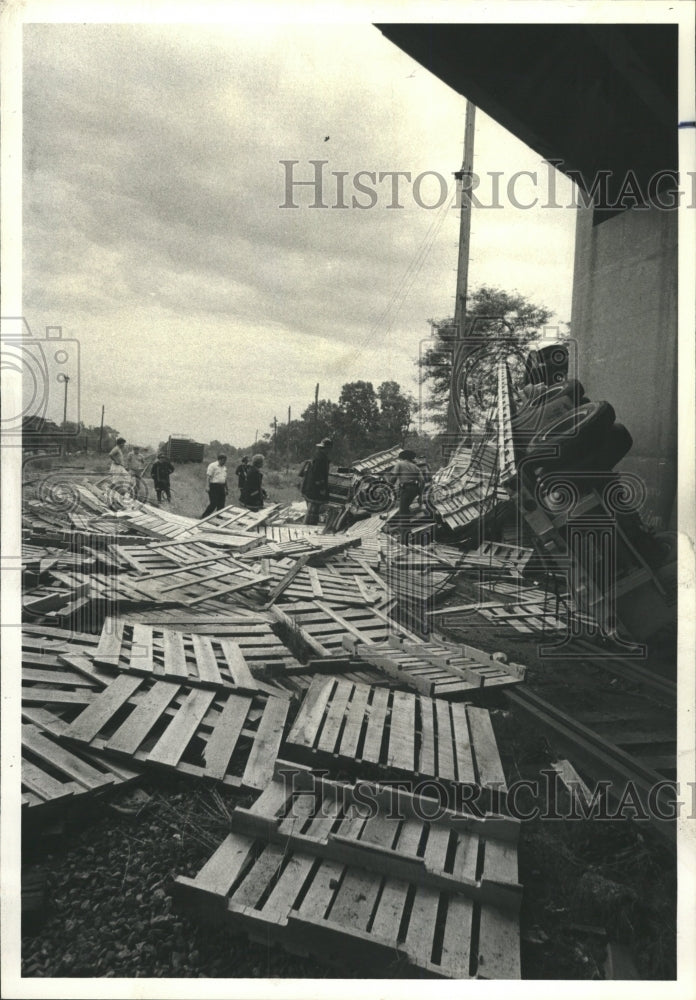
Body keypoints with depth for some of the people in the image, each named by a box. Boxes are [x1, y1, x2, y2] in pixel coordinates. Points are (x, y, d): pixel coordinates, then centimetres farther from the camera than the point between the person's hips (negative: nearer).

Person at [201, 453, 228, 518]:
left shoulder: (224, 467, 17)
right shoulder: (213, 465, -5)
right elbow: (208, 476, -12)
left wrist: (226, 488, 22)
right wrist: (208, 486, -21)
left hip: (222, 488, 7)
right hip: (214, 486, -7)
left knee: (221, 505, 5)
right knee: (213, 504, -11)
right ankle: (203, 517, 0)